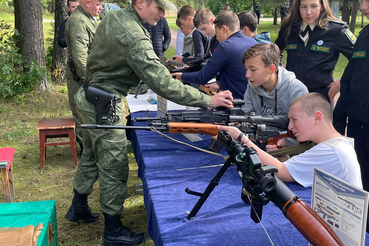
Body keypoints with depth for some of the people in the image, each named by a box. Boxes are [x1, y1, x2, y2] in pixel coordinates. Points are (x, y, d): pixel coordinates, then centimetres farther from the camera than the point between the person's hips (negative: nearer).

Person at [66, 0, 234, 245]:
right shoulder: (134, 37, -27)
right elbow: (162, 83, -32)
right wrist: (207, 100, -30)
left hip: (89, 95, 10)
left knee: (91, 156, 23)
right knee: (114, 168, 2)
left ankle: (79, 206, 42)